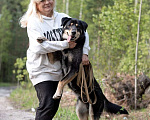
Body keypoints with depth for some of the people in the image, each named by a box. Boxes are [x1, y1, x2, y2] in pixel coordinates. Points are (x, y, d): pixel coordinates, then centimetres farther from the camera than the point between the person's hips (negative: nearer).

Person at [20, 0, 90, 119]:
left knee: (54, 106, 10)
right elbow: (39, 47, -21)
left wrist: (85, 53, -10)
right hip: (41, 70, -5)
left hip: (58, 69, 5)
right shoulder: (33, 21, -10)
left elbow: (82, 32, 5)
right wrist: (66, 44, -22)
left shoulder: (62, 18, 4)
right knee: (48, 105, -19)